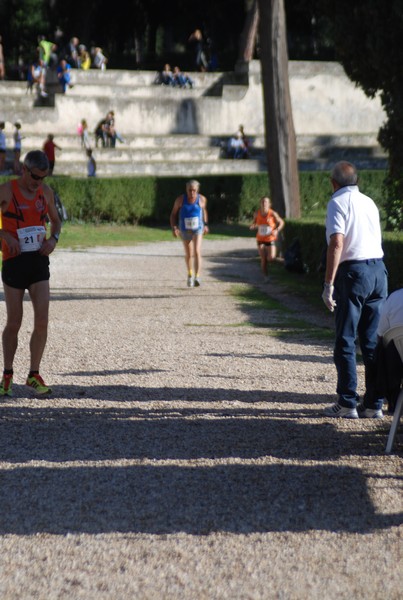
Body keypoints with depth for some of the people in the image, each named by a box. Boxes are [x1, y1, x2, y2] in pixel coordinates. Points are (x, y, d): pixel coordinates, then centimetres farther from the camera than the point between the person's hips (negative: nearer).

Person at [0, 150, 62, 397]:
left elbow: (55, 220, 22)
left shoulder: (46, 192, 8)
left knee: (42, 321, -6)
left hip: (39, 261, 3)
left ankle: (34, 374, 5)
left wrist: (53, 239, 2)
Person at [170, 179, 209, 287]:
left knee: (197, 252, -19)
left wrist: (206, 225, 15)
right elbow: (173, 214, -5)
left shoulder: (202, 199, -10)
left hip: (198, 230, -1)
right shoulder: (180, 199, -13)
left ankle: (197, 277, -25)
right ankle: (190, 275, 39)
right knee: (189, 254, 15)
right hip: (185, 230, 1)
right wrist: (174, 228, -17)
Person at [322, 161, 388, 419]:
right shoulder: (369, 202, 15)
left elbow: (337, 243, -17)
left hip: (353, 271, -6)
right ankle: (374, 403, 10)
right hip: (378, 269, 6)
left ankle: (347, 403, 0)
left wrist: (328, 284, -17)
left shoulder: (338, 202, -6)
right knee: (373, 340, 9)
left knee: (345, 341, 1)